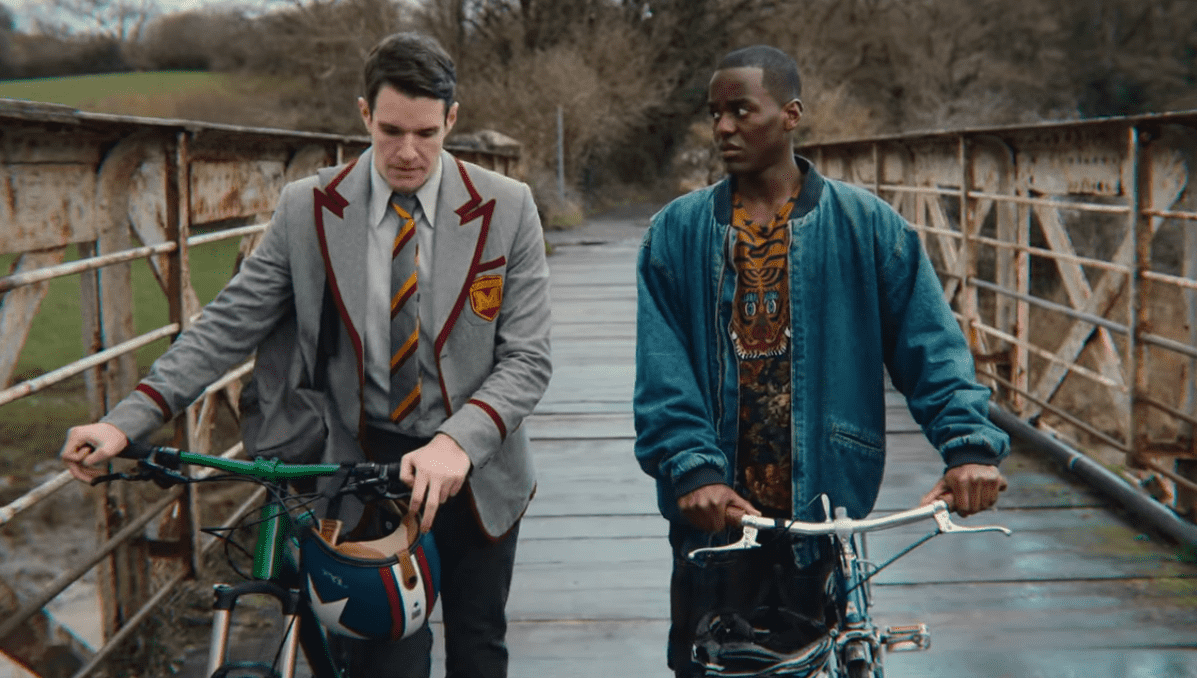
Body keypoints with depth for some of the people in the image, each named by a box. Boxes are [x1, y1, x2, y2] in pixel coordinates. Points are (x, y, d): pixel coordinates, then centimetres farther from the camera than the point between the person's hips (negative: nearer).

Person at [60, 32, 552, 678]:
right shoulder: (307, 209, -6)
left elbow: (527, 358, -12)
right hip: (368, 462, 0)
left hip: (475, 468, 1)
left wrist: (458, 443, -30)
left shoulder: (507, 208, -10)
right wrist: (125, 421, -15)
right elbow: (228, 326, -4)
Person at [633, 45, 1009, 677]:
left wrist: (970, 442, -18)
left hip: (821, 507, -1)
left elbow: (930, 342, -5)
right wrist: (693, 468, -19)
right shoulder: (677, 232, 2)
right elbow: (661, 369, -6)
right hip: (713, 509, 1)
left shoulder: (866, 224, 0)